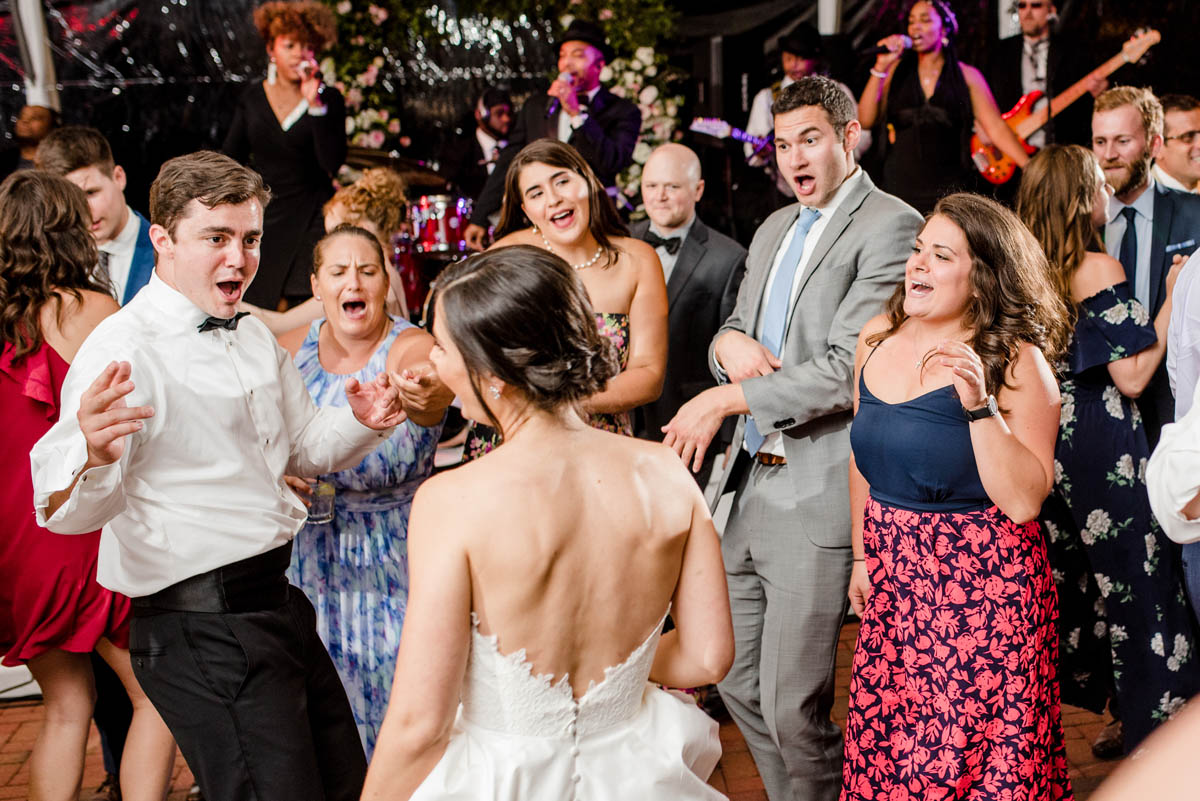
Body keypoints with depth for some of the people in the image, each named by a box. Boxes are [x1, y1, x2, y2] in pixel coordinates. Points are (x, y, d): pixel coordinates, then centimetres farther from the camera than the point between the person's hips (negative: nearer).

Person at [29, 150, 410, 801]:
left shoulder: (254, 337, 10)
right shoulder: (123, 351, -16)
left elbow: (302, 449, 21)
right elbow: (68, 511, -25)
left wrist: (361, 422, -1)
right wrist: (91, 455, -48)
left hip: (277, 598, 8)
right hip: (200, 630, -8)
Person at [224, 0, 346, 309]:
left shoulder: (329, 99, -1)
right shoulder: (252, 100, 8)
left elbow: (332, 163, -14)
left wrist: (315, 104, -18)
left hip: (310, 218, -3)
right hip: (261, 216, 3)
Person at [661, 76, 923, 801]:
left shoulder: (890, 227, -10)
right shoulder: (774, 229, 18)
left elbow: (848, 369, -18)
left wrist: (723, 400, -16)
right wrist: (729, 341, -3)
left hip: (818, 495, -8)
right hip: (749, 482, 9)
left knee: (793, 708, -3)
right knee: (735, 680, 17)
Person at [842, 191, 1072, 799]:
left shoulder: (1016, 362, -12)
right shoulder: (877, 339, 4)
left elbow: (1024, 499, -20)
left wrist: (978, 403, -27)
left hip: (981, 589, -5)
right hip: (892, 584, 5)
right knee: (884, 749, 13)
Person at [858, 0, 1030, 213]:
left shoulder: (967, 76, 5)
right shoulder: (897, 70, 9)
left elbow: (996, 128, 1)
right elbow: (865, 120, 0)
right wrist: (881, 67, -7)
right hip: (898, 186, 1)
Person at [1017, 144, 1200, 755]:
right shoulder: (1099, 270, -16)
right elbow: (1133, 377, -17)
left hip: (1042, 444, 7)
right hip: (1100, 446, -7)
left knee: (1061, 583, 19)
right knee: (1132, 581, 3)